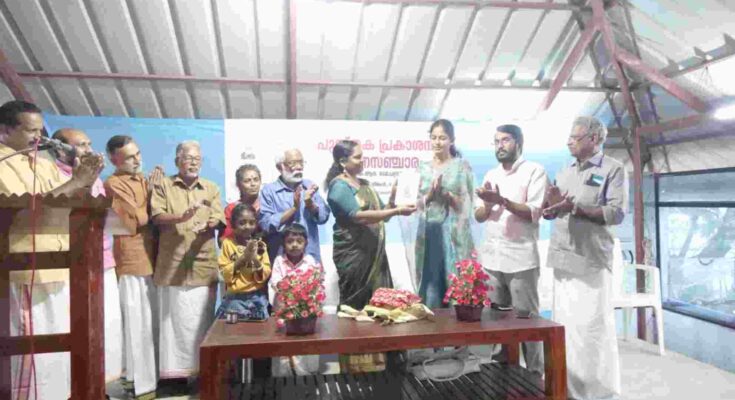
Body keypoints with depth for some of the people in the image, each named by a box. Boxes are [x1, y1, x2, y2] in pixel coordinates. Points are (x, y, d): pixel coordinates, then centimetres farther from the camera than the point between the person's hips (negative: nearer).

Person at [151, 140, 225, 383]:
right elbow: (157, 217, -4)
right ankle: (175, 368, 10)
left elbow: (218, 219, 5)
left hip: (203, 263, 2)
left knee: (201, 318, 3)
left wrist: (208, 225, -18)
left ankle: (201, 368, 12)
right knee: (173, 316, 2)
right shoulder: (163, 186, 8)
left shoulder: (211, 188, 15)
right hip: (172, 264, -1)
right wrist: (181, 218, -23)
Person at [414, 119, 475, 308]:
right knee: (431, 283, 5)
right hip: (428, 233, 3)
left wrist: (445, 193, -14)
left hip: (453, 233, -2)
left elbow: (466, 204, -1)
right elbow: (417, 203, 8)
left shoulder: (462, 165, 2)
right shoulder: (423, 168, 10)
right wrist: (430, 193, -10)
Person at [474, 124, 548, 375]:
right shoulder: (491, 175, 17)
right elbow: (478, 216, 15)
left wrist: (502, 200, -22)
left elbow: (534, 213, -10)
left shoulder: (534, 171, 0)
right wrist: (488, 204, -7)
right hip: (491, 258, 5)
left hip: (521, 259, -5)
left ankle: (534, 374, 12)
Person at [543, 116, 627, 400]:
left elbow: (617, 213, -11)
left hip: (592, 260, -6)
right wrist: (552, 206, -7)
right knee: (564, 322, 10)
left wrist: (575, 208, -20)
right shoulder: (565, 172, 17)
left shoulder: (613, 169, 0)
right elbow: (548, 212, 16)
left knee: (592, 325, -4)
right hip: (563, 257, 6)